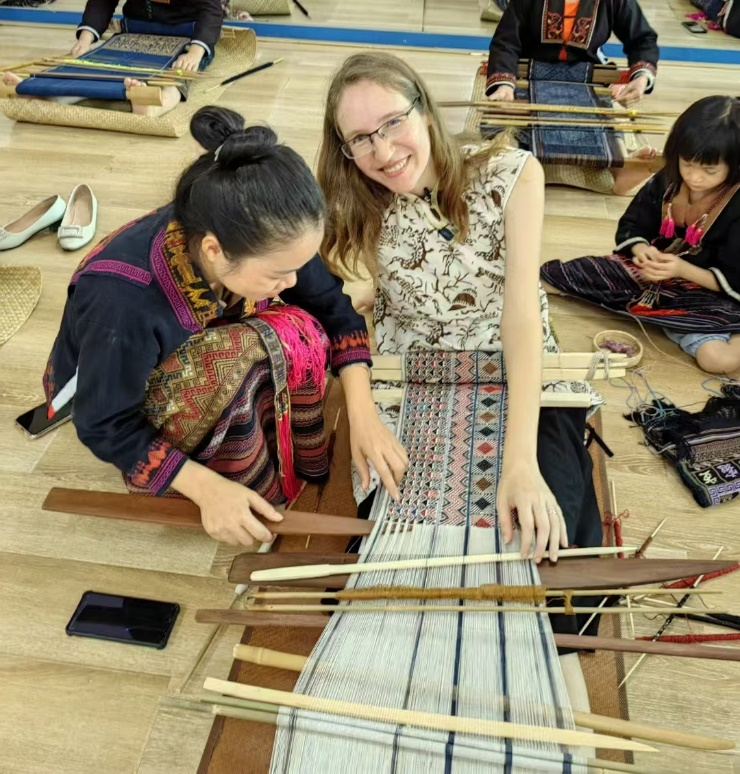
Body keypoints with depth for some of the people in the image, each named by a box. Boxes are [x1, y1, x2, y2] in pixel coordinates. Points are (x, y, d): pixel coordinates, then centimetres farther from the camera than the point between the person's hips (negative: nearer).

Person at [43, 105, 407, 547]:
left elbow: (334, 308, -14)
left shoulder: (261, 239, -26)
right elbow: (106, 427, -26)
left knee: (297, 332, -23)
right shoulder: (122, 303, -39)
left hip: (208, 362, 5)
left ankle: (312, 478, -6)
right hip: (115, 409, -5)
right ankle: (262, 492, -12)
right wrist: (208, 488, -30)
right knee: (243, 353, -34)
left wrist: (363, 413, -24)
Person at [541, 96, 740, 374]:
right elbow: (631, 226, 3)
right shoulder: (667, 181, -5)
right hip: (651, 272, 5)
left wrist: (684, 269, -31)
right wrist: (641, 250, -20)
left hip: (704, 289, -4)